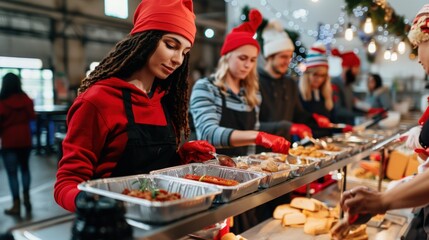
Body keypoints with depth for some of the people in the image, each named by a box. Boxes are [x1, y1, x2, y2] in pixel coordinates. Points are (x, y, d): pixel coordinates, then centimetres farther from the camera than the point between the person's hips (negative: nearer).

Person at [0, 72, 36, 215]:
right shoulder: (25, 99, -2)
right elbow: (32, 116, 5)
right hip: (25, 139, 4)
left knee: (12, 173, 3)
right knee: (25, 168, 20)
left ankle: (16, 205, 6)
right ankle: (26, 199, 19)